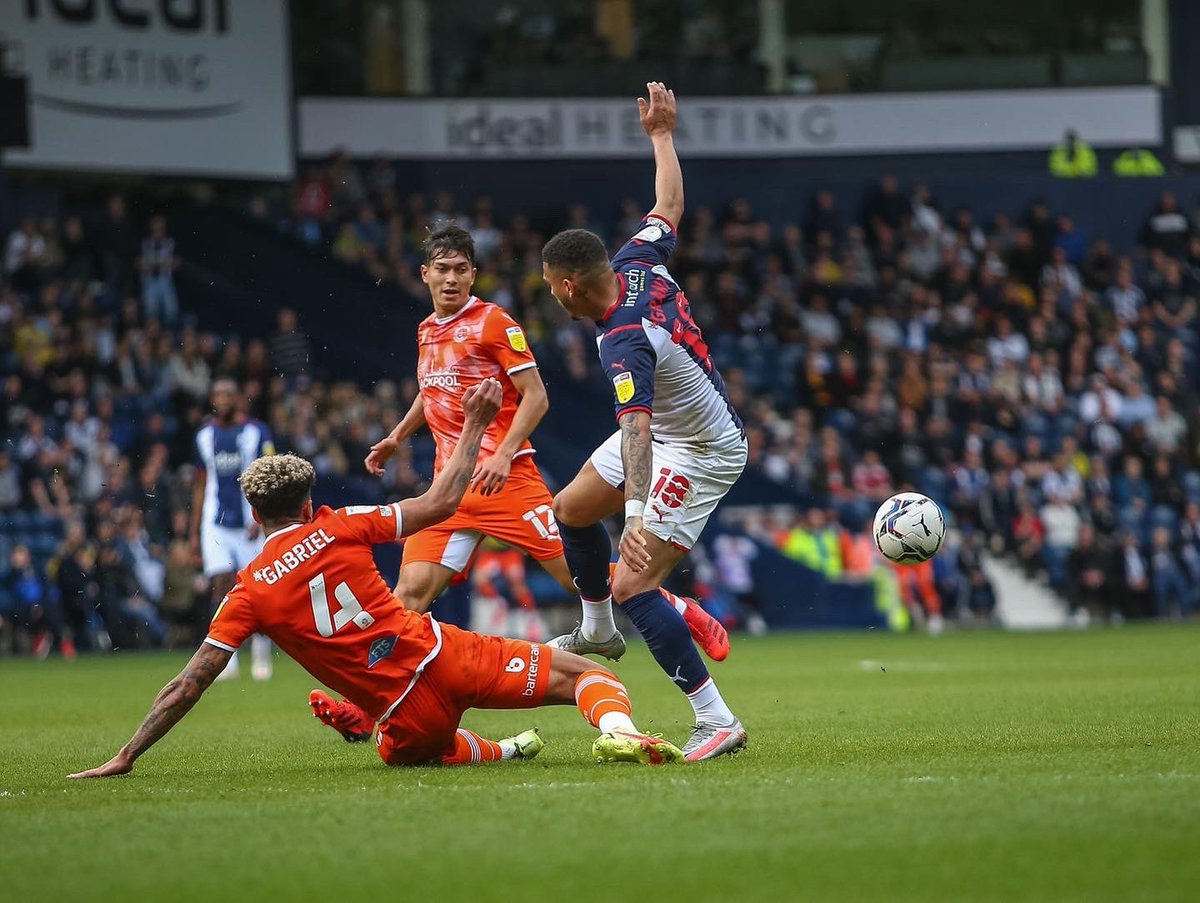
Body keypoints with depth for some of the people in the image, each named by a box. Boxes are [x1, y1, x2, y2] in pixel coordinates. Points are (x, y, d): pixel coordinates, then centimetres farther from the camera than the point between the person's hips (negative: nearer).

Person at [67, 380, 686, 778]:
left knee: (404, 751, 40)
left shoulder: (248, 593, 3)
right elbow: (440, 503, 8)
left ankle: (497, 752, 27)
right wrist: (475, 426, 19)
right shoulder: (339, 528, 2)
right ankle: (617, 730, -29)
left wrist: (126, 758, 7)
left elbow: (188, 686, 1)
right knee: (582, 674, 3)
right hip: (444, 656, -1)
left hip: (407, 713, 1)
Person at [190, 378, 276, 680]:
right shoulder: (204, 435, 10)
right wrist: (194, 533, 13)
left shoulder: (256, 432, -2)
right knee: (222, 584, -10)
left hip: (250, 522, -2)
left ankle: (261, 654, 17)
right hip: (216, 522, 2)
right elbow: (201, 487, 15)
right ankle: (227, 657, -6)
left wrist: (260, 517, -18)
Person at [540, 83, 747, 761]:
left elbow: (636, 431, -46)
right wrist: (662, 135, 21)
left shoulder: (625, 342, -34)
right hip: (670, 428, 11)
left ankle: (717, 722, -21)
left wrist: (639, 513, -56)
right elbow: (670, 205, 9)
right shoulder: (637, 264, -10)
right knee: (571, 510, 26)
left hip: (702, 454, -11)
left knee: (634, 584, -20)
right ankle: (598, 629, 49)